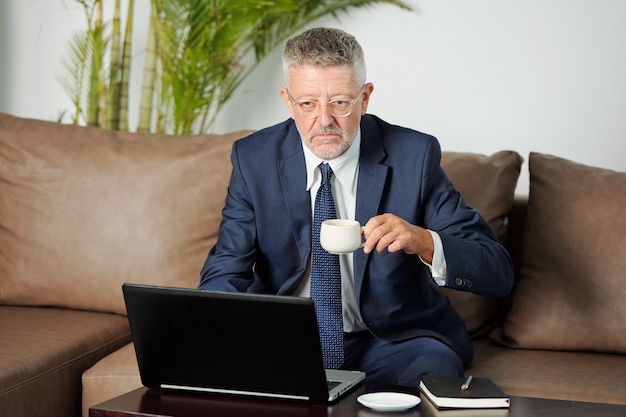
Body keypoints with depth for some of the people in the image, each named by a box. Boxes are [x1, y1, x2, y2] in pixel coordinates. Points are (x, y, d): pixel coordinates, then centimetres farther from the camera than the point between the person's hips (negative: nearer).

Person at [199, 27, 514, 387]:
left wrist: (425, 242, -32)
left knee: (434, 366, -33)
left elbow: (499, 274, -11)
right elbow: (223, 275, -4)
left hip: (392, 341, -1)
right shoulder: (254, 158, -3)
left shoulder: (414, 156, -8)